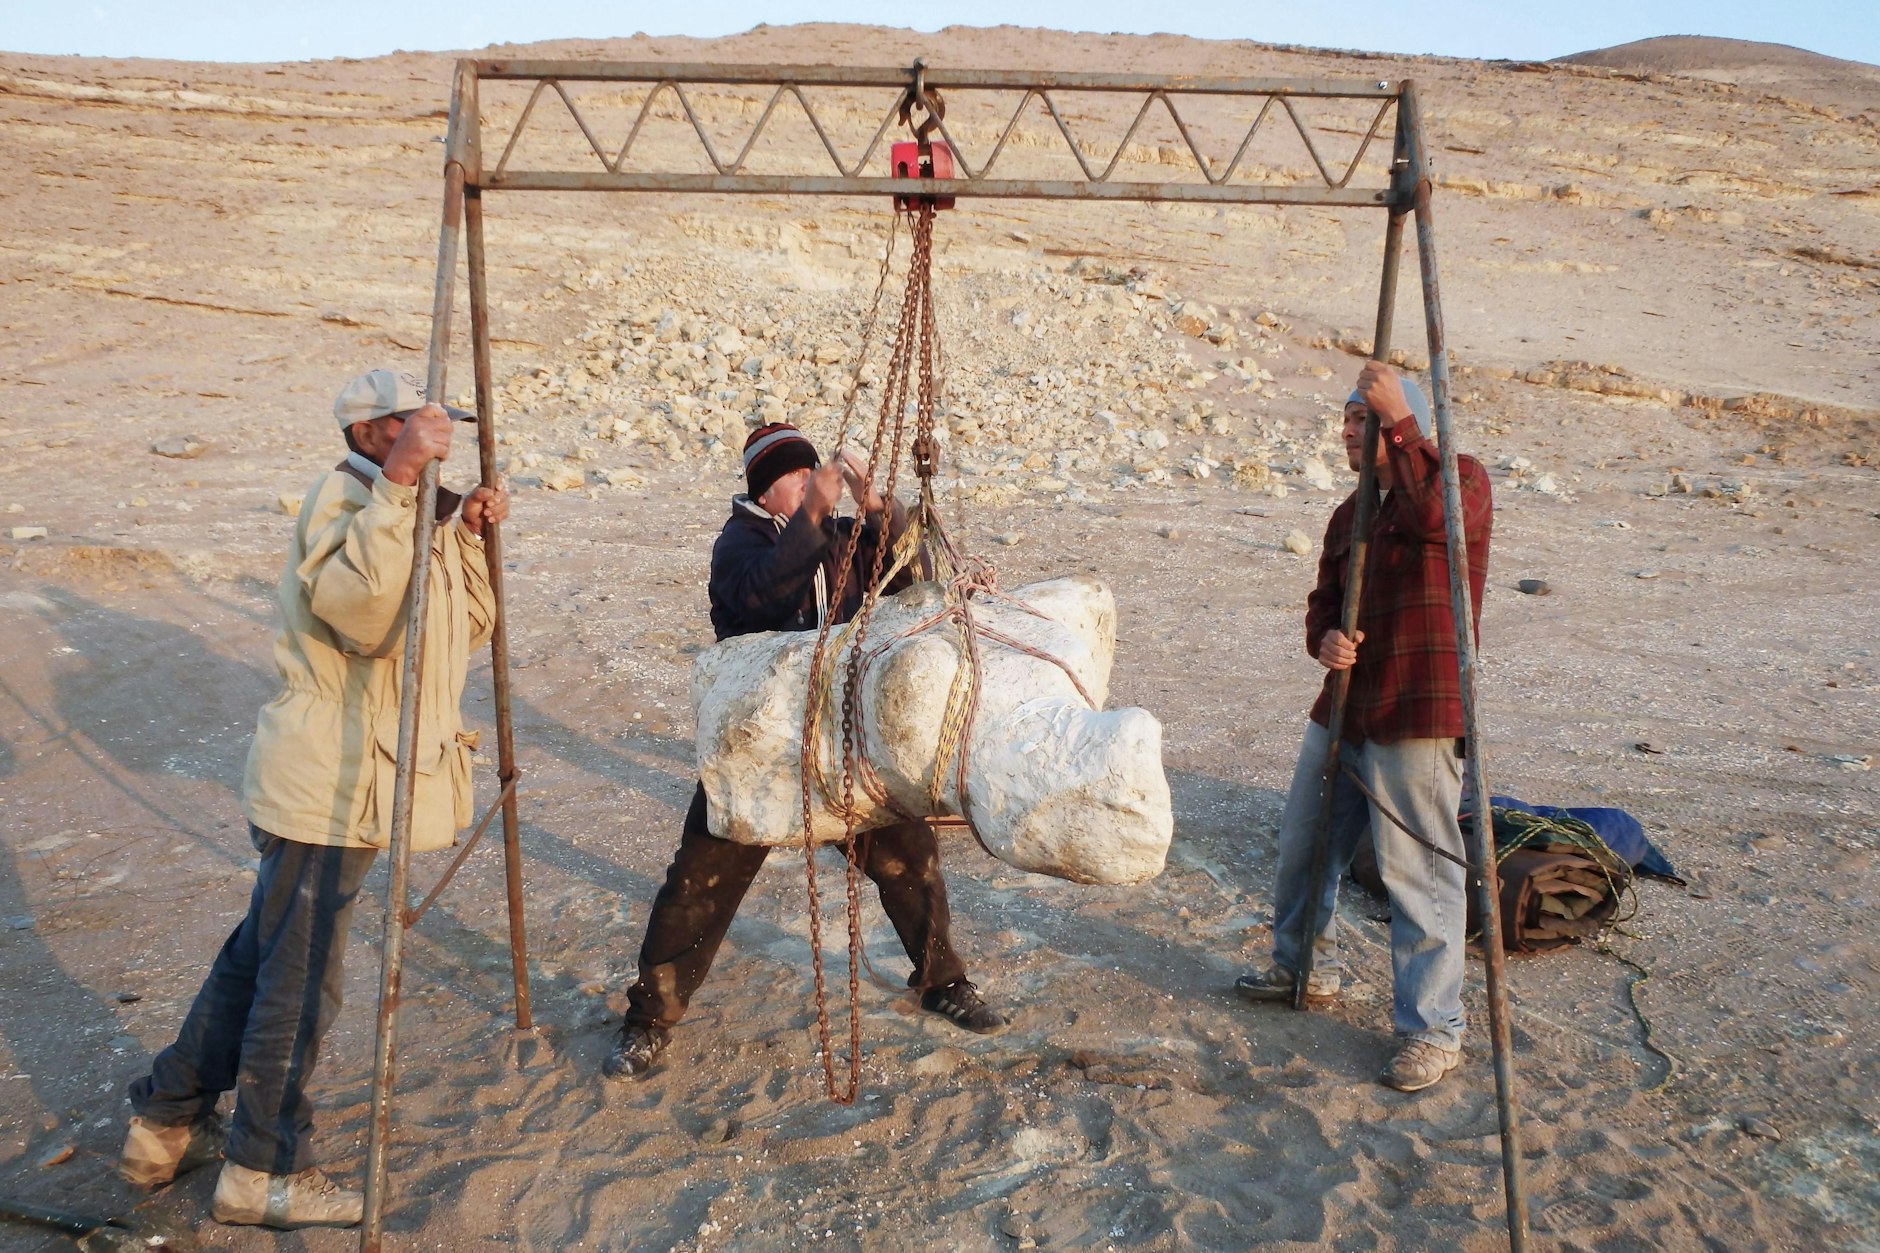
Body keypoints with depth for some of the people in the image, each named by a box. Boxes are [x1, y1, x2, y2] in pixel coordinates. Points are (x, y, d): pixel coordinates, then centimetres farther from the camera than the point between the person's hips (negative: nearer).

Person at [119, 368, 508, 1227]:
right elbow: (357, 609, -35)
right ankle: (263, 1172, 18)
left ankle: (166, 1125, 35)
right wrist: (398, 483, -38)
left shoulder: (409, 511, 14)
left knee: (262, 953, 20)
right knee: (299, 977, 2)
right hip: (323, 782, -10)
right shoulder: (342, 495, -15)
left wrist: (469, 537, 0)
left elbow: (468, 633, 13)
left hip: (350, 780, 10)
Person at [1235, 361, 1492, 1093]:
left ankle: (1432, 1032, 6)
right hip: (1343, 708, 9)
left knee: (1416, 870, -6)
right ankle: (1305, 968, 40)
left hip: (1418, 717, -9)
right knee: (1304, 844, 19)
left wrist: (1397, 420, -23)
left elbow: (1433, 514, -28)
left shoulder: (1459, 477, -5)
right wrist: (1324, 640, -5)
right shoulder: (1351, 512, 17)